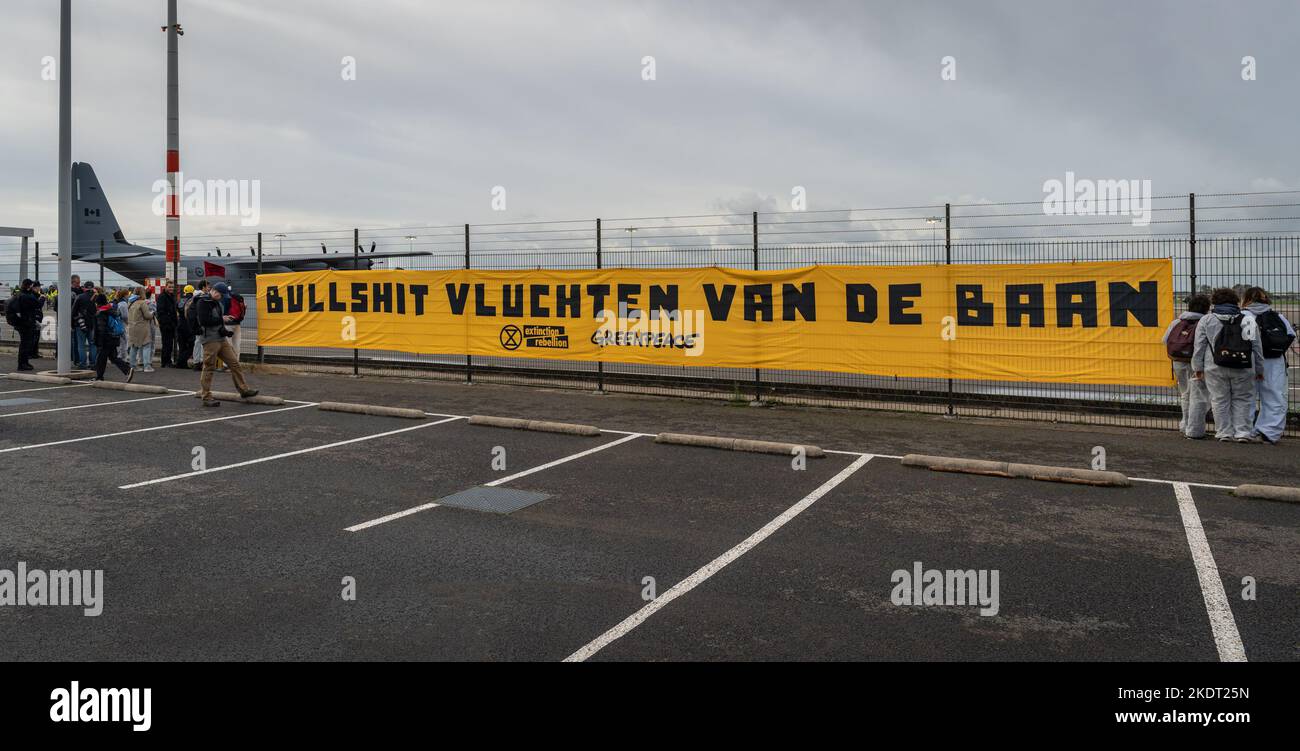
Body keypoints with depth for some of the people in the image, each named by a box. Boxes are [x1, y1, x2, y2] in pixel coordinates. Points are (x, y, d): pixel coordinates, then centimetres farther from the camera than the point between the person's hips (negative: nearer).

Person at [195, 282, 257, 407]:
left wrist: (226, 320, 9)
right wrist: (221, 319, -13)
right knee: (209, 368, -3)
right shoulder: (203, 302, -9)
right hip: (210, 340, -8)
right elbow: (203, 321, -20)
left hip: (221, 338, 8)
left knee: (234, 363, 6)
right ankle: (206, 397, 3)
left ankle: (244, 390, 11)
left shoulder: (216, 303, 18)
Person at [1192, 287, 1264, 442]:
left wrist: (1198, 367, 6)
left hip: (1215, 368, -1)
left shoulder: (1206, 320, 4)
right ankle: (1243, 433, 7)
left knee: (1220, 400, 6)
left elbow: (1199, 346, 2)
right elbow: (1257, 347, 10)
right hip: (1244, 368, 1)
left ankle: (1224, 432, 8)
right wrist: (1259, 369, 16)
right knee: (1242, 400, 10)